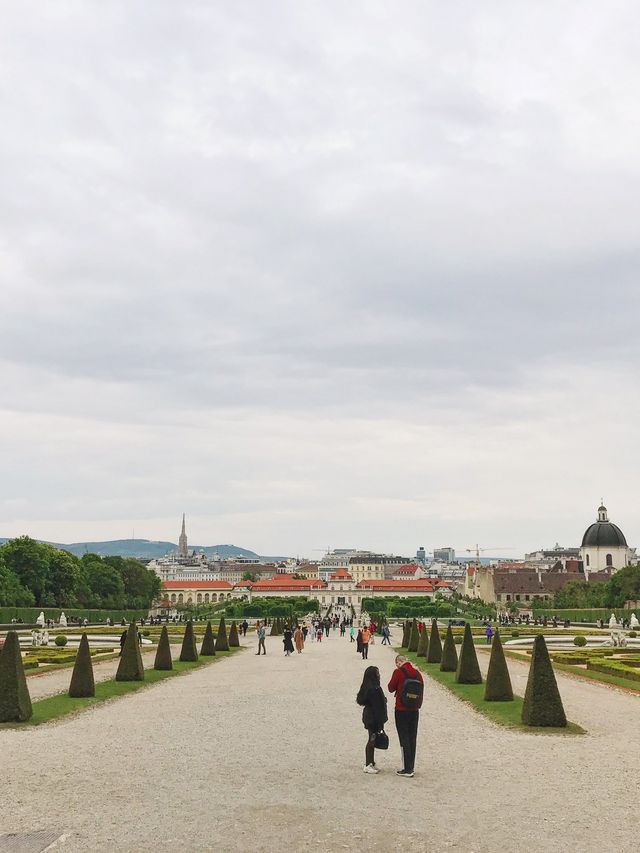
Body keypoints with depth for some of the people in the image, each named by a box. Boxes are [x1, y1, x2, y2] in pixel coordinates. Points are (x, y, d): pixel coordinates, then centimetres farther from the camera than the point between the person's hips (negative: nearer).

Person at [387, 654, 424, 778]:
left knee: (404, 739, 0)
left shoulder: (398, 672, -12)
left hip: (402, 710, -5)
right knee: (412, 738, 13)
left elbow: (391, 688, -5)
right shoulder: (417, 673, 4)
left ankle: (407, 769, -1)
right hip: (414, 710, 5)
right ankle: (411, 767, 19)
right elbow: (421, 689, 9)